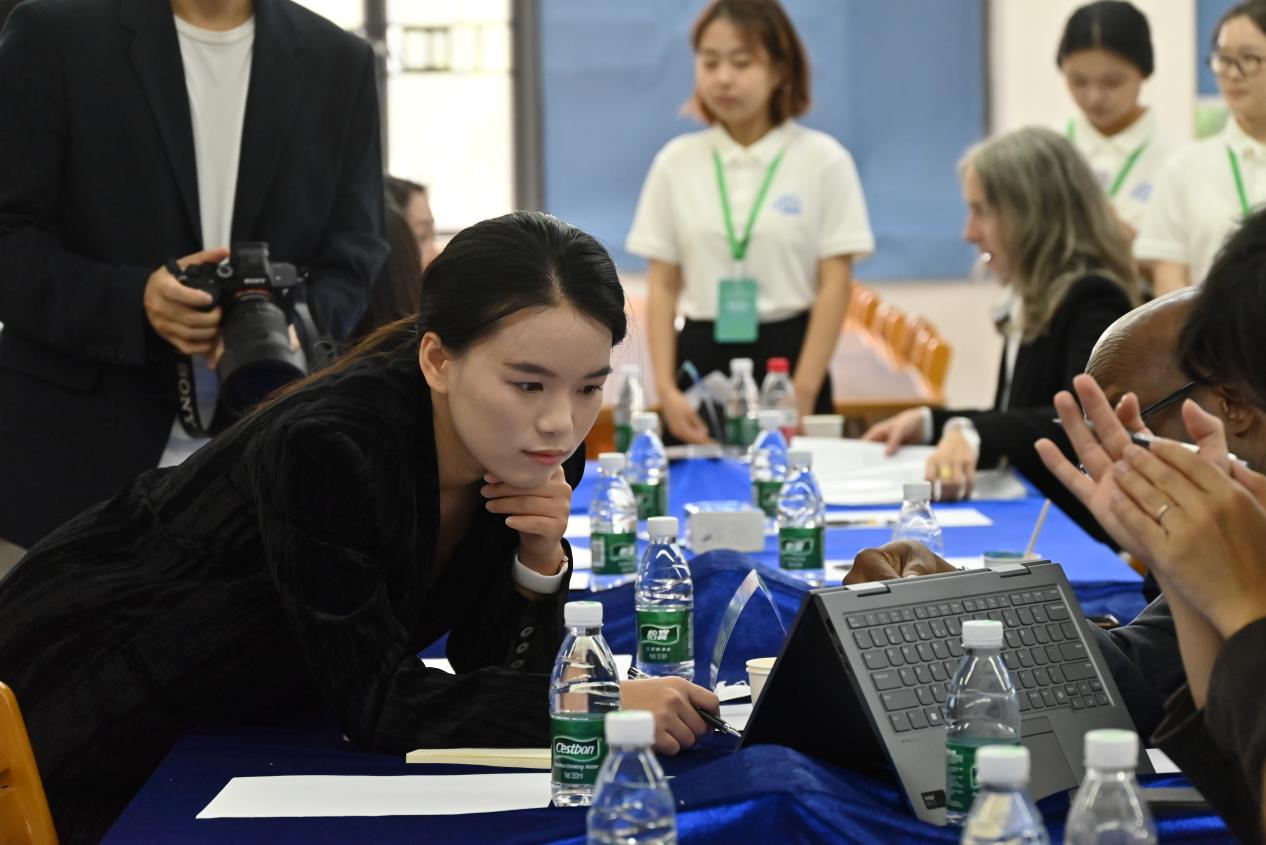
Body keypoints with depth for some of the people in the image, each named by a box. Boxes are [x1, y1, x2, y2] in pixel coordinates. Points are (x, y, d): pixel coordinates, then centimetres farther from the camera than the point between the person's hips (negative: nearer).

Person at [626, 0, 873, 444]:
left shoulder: (823, 160, -2)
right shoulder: (676, 162, 6)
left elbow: (835, 285, -4)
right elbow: (662, 287, 6)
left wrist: (803, 394, -11)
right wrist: (666, 389, -5)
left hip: (788, 354, -2)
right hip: (701, 357, 2)